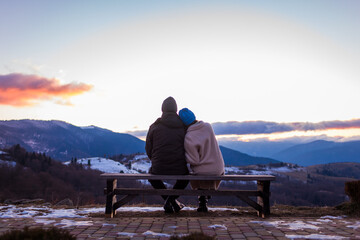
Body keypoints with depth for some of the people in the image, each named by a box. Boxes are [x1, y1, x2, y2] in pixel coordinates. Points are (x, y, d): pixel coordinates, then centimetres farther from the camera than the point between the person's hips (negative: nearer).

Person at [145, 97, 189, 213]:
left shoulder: (154, 126, -1)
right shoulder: (184, 126, 1)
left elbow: (148, 149, 5)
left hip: (159, 168, 0)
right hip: (179, 168, 1)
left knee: (152, 174, 36)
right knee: (186, 174, 37)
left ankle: (167, 199, 17)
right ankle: (172, 198, 13)